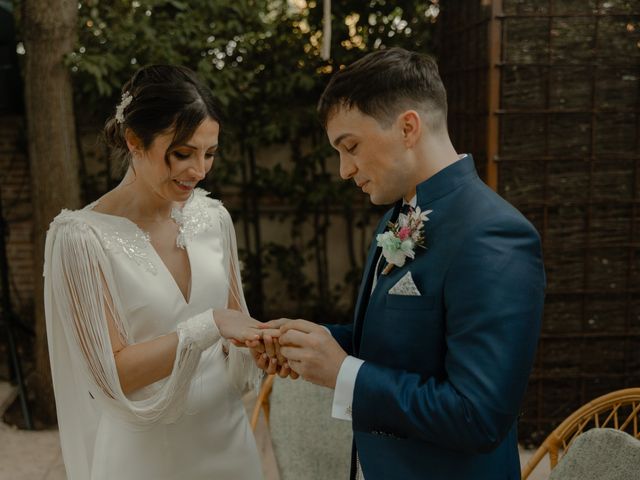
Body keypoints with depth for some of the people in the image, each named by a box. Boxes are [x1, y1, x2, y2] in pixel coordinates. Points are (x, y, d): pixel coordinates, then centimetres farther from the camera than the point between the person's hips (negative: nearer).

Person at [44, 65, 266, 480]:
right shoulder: (83, 237, -17)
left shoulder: (213, 216, -4)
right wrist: (208, 326, -27)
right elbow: (112, 373, -17)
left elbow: (231, 324, 6)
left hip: (226, 435, 5)